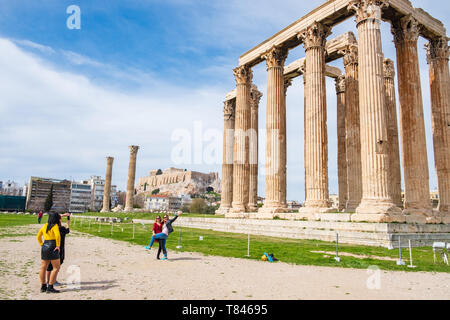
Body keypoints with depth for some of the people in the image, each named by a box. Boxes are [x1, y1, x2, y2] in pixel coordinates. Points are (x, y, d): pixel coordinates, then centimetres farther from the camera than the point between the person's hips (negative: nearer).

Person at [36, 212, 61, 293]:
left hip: (44, 247, 8)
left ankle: (43, 287, 23)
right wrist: (58, 246, -16)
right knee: (56, 268, -1)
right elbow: (58, 235, -26)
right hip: (52, 248, -8)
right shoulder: (55, 226, -10)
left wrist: (42, 245, 19)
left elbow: (38, 236, 20)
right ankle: (50, 287, -3)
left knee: (43, 268, 14)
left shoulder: (45, 225, 13)